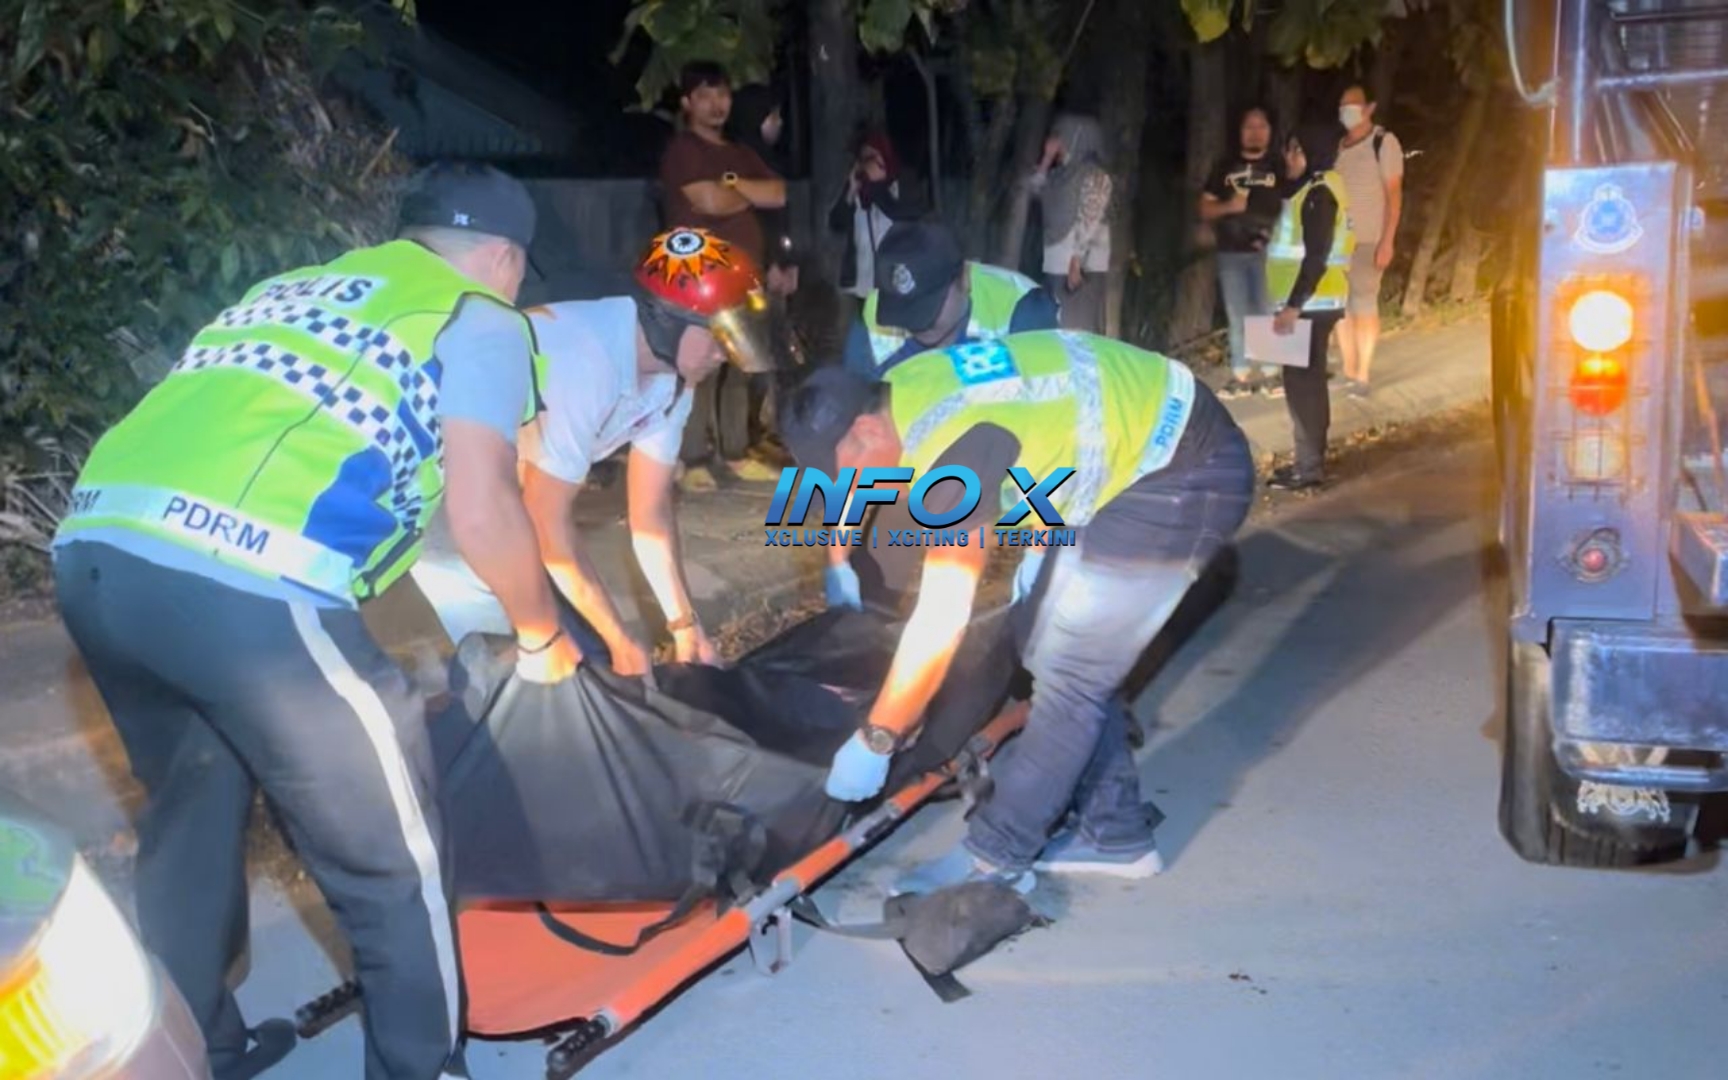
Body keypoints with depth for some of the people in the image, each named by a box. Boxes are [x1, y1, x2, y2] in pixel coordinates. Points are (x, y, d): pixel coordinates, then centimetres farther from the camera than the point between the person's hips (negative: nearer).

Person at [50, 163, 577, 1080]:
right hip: (245, 581, -8)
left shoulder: (294, 287, 30)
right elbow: (481, 514, 0)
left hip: (94, 549, 8)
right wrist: (541, 637, 18)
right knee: (391, 862, 9)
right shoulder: (481, 320, 11)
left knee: (190, 820, 28)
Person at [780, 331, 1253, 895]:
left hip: (1185, 476, -10)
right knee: (1050, 645, 12)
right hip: (1149, 451, 10)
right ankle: (1116, 831, 23)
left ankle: (994, 860, 6)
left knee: (1068, 671, -6)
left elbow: (941, 620, -27)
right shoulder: (901, 390, -4)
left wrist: (874, 740, -18)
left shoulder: (955, 447, -30)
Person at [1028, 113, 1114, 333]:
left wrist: (1076, 263, -23)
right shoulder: (1063, 173, 15)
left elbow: (1089, 222, -17)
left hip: (1083, 268, -8)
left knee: (1079, 330, -9)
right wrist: (1047, 159, 10)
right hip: (1057, 265, 8)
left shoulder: (1094, 176, -10)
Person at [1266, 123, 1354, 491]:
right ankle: (1311, 461, 20)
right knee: (1308, 380, 13)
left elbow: (1316, 257, -22)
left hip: (1311, 304, -10)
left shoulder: (1319, 194, -16)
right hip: (1313, 302, 10)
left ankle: (1309, 467, -4)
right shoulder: (1321, 187, 16)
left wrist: (1293, 305, -24)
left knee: (1301, 381, -7)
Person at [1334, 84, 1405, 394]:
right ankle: (1348, 372, 13)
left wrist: (1388, 240, -14)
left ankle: (1363, 375, -2)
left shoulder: (1384, 142, -4)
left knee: (1364, 302, -6)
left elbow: (1394, 194, -7)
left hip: (1369, 239, -5)